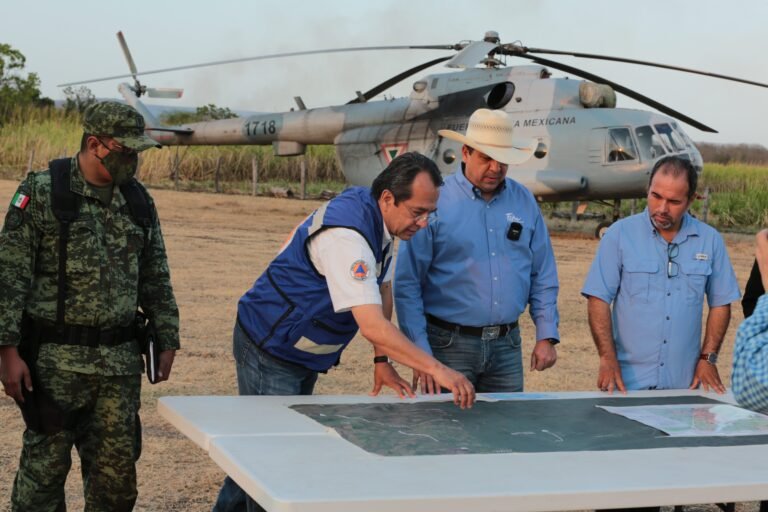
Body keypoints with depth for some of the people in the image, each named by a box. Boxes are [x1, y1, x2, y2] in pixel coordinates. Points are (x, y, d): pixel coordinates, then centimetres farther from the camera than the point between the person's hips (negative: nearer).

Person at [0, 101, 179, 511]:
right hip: (56, 358, -4)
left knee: (118, 466, 9)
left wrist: (167, 340, 11)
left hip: (121, 360, 5)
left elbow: (156, 278, 15)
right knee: (46, 463, 2)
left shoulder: (138, 200, 9)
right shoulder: (41, 193, -7)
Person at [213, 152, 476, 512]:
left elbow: (382, 290, 9)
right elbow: (372, 325, -39)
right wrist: (436, 369, -40)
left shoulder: (382, 219, -2)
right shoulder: (346, 234, -32)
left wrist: (382, 361, 3)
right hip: (269, 351, -9)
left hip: (306, 356, 9)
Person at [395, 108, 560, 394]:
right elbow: (407, 283, -8)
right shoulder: (435, 200, -7)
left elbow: (543, 277, 13)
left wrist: (546, 336, 6)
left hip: (507, 346, 4)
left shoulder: (524, 202, 8)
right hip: (449, 344, -4)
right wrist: (420, 352, -13)